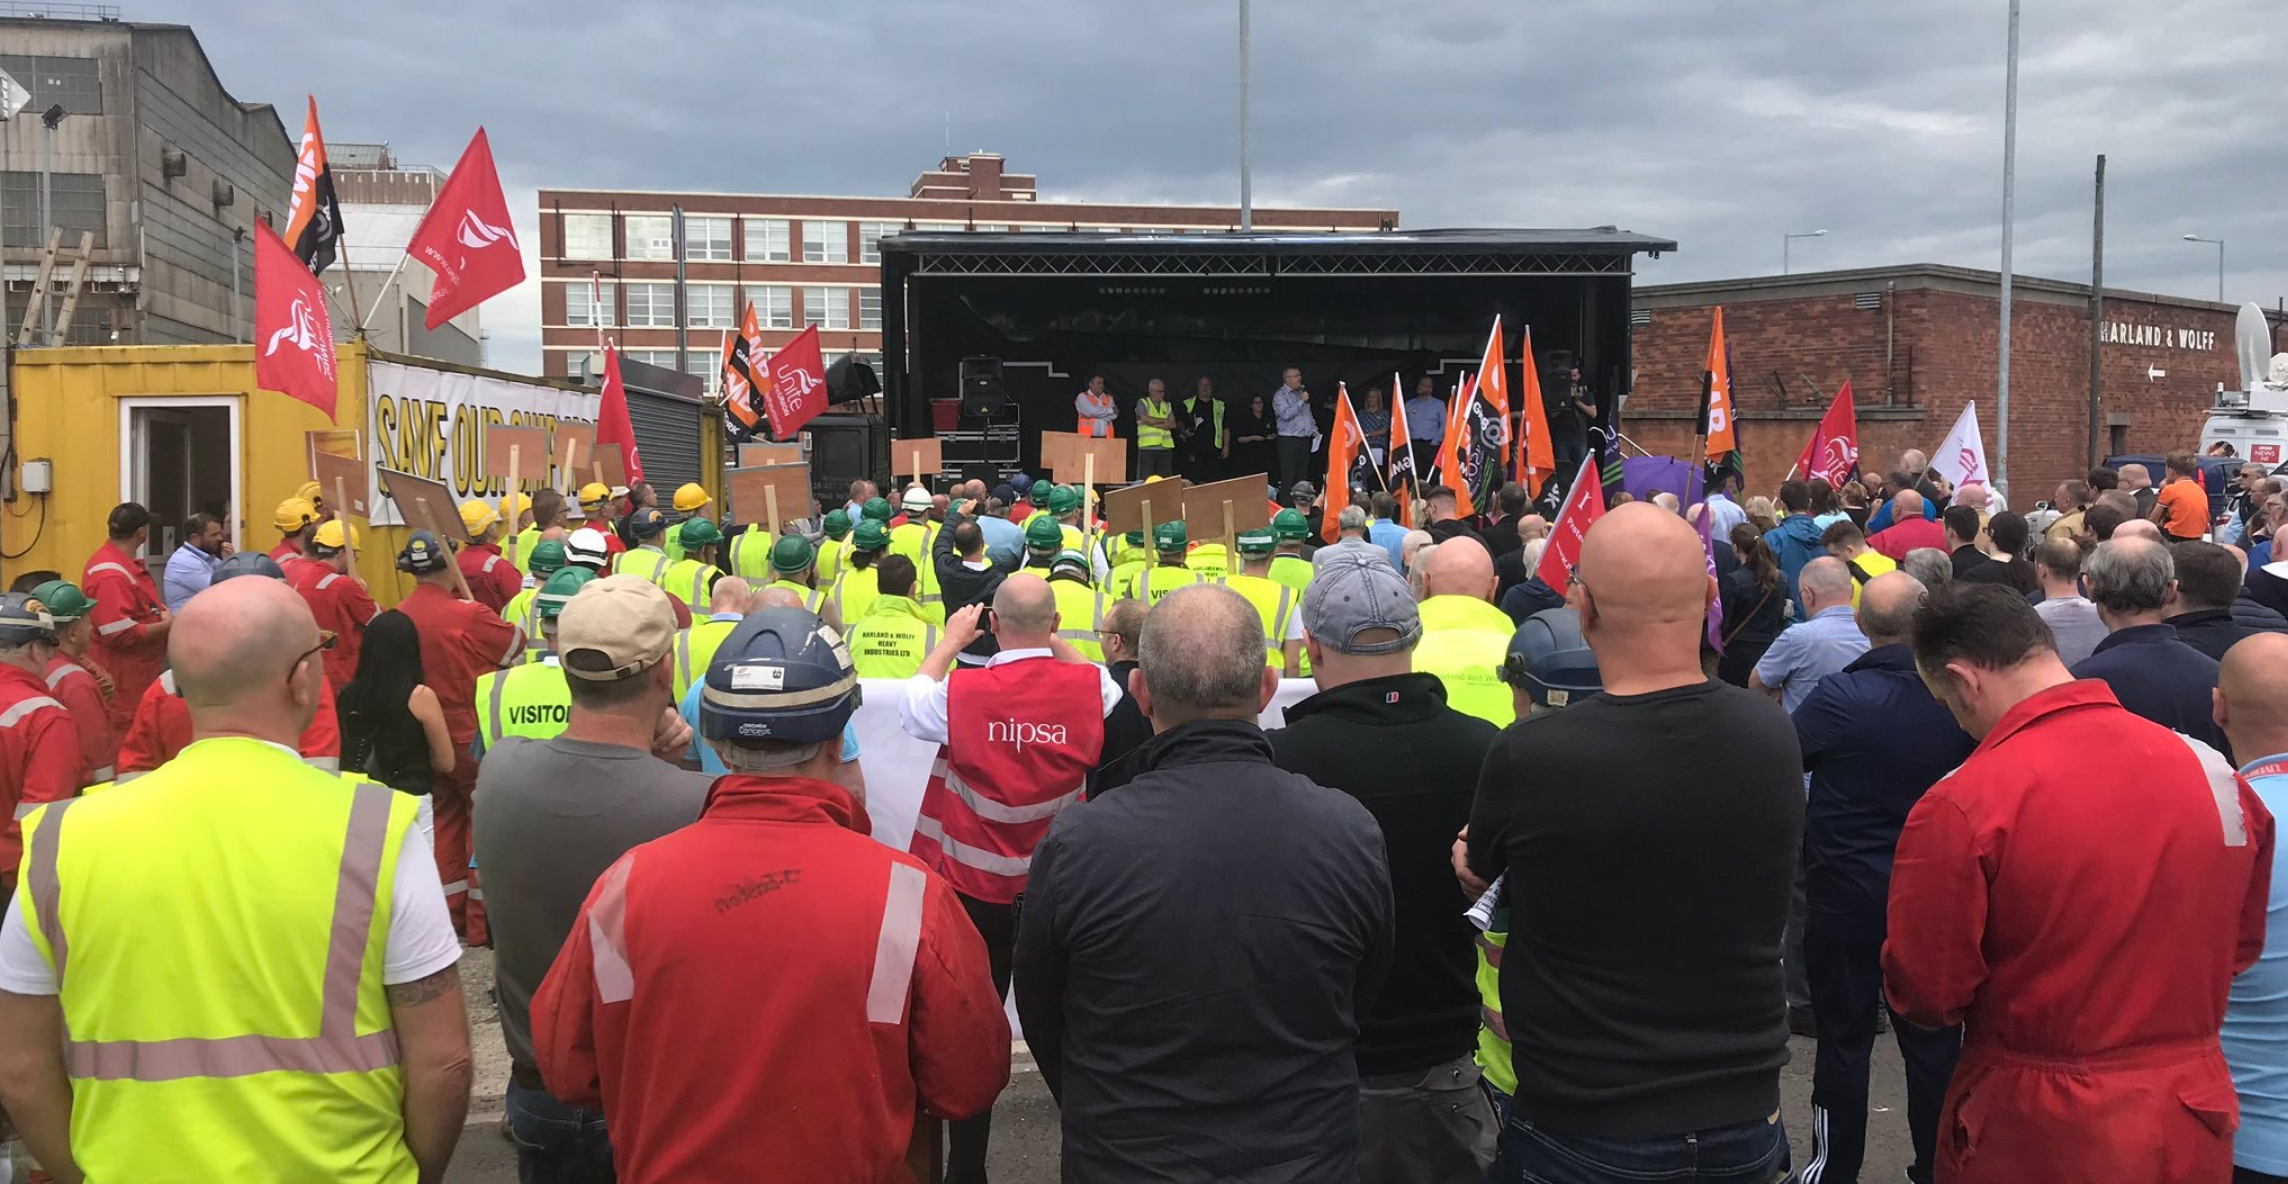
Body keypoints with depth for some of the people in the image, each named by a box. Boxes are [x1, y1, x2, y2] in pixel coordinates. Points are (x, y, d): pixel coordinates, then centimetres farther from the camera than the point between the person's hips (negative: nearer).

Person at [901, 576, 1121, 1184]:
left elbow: (910, 706, 5)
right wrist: (1055, 646, 14)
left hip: (974, 888, -1)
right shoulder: (1090, 686, -12)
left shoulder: (963, 691, -17)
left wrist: (950, 641, 13)